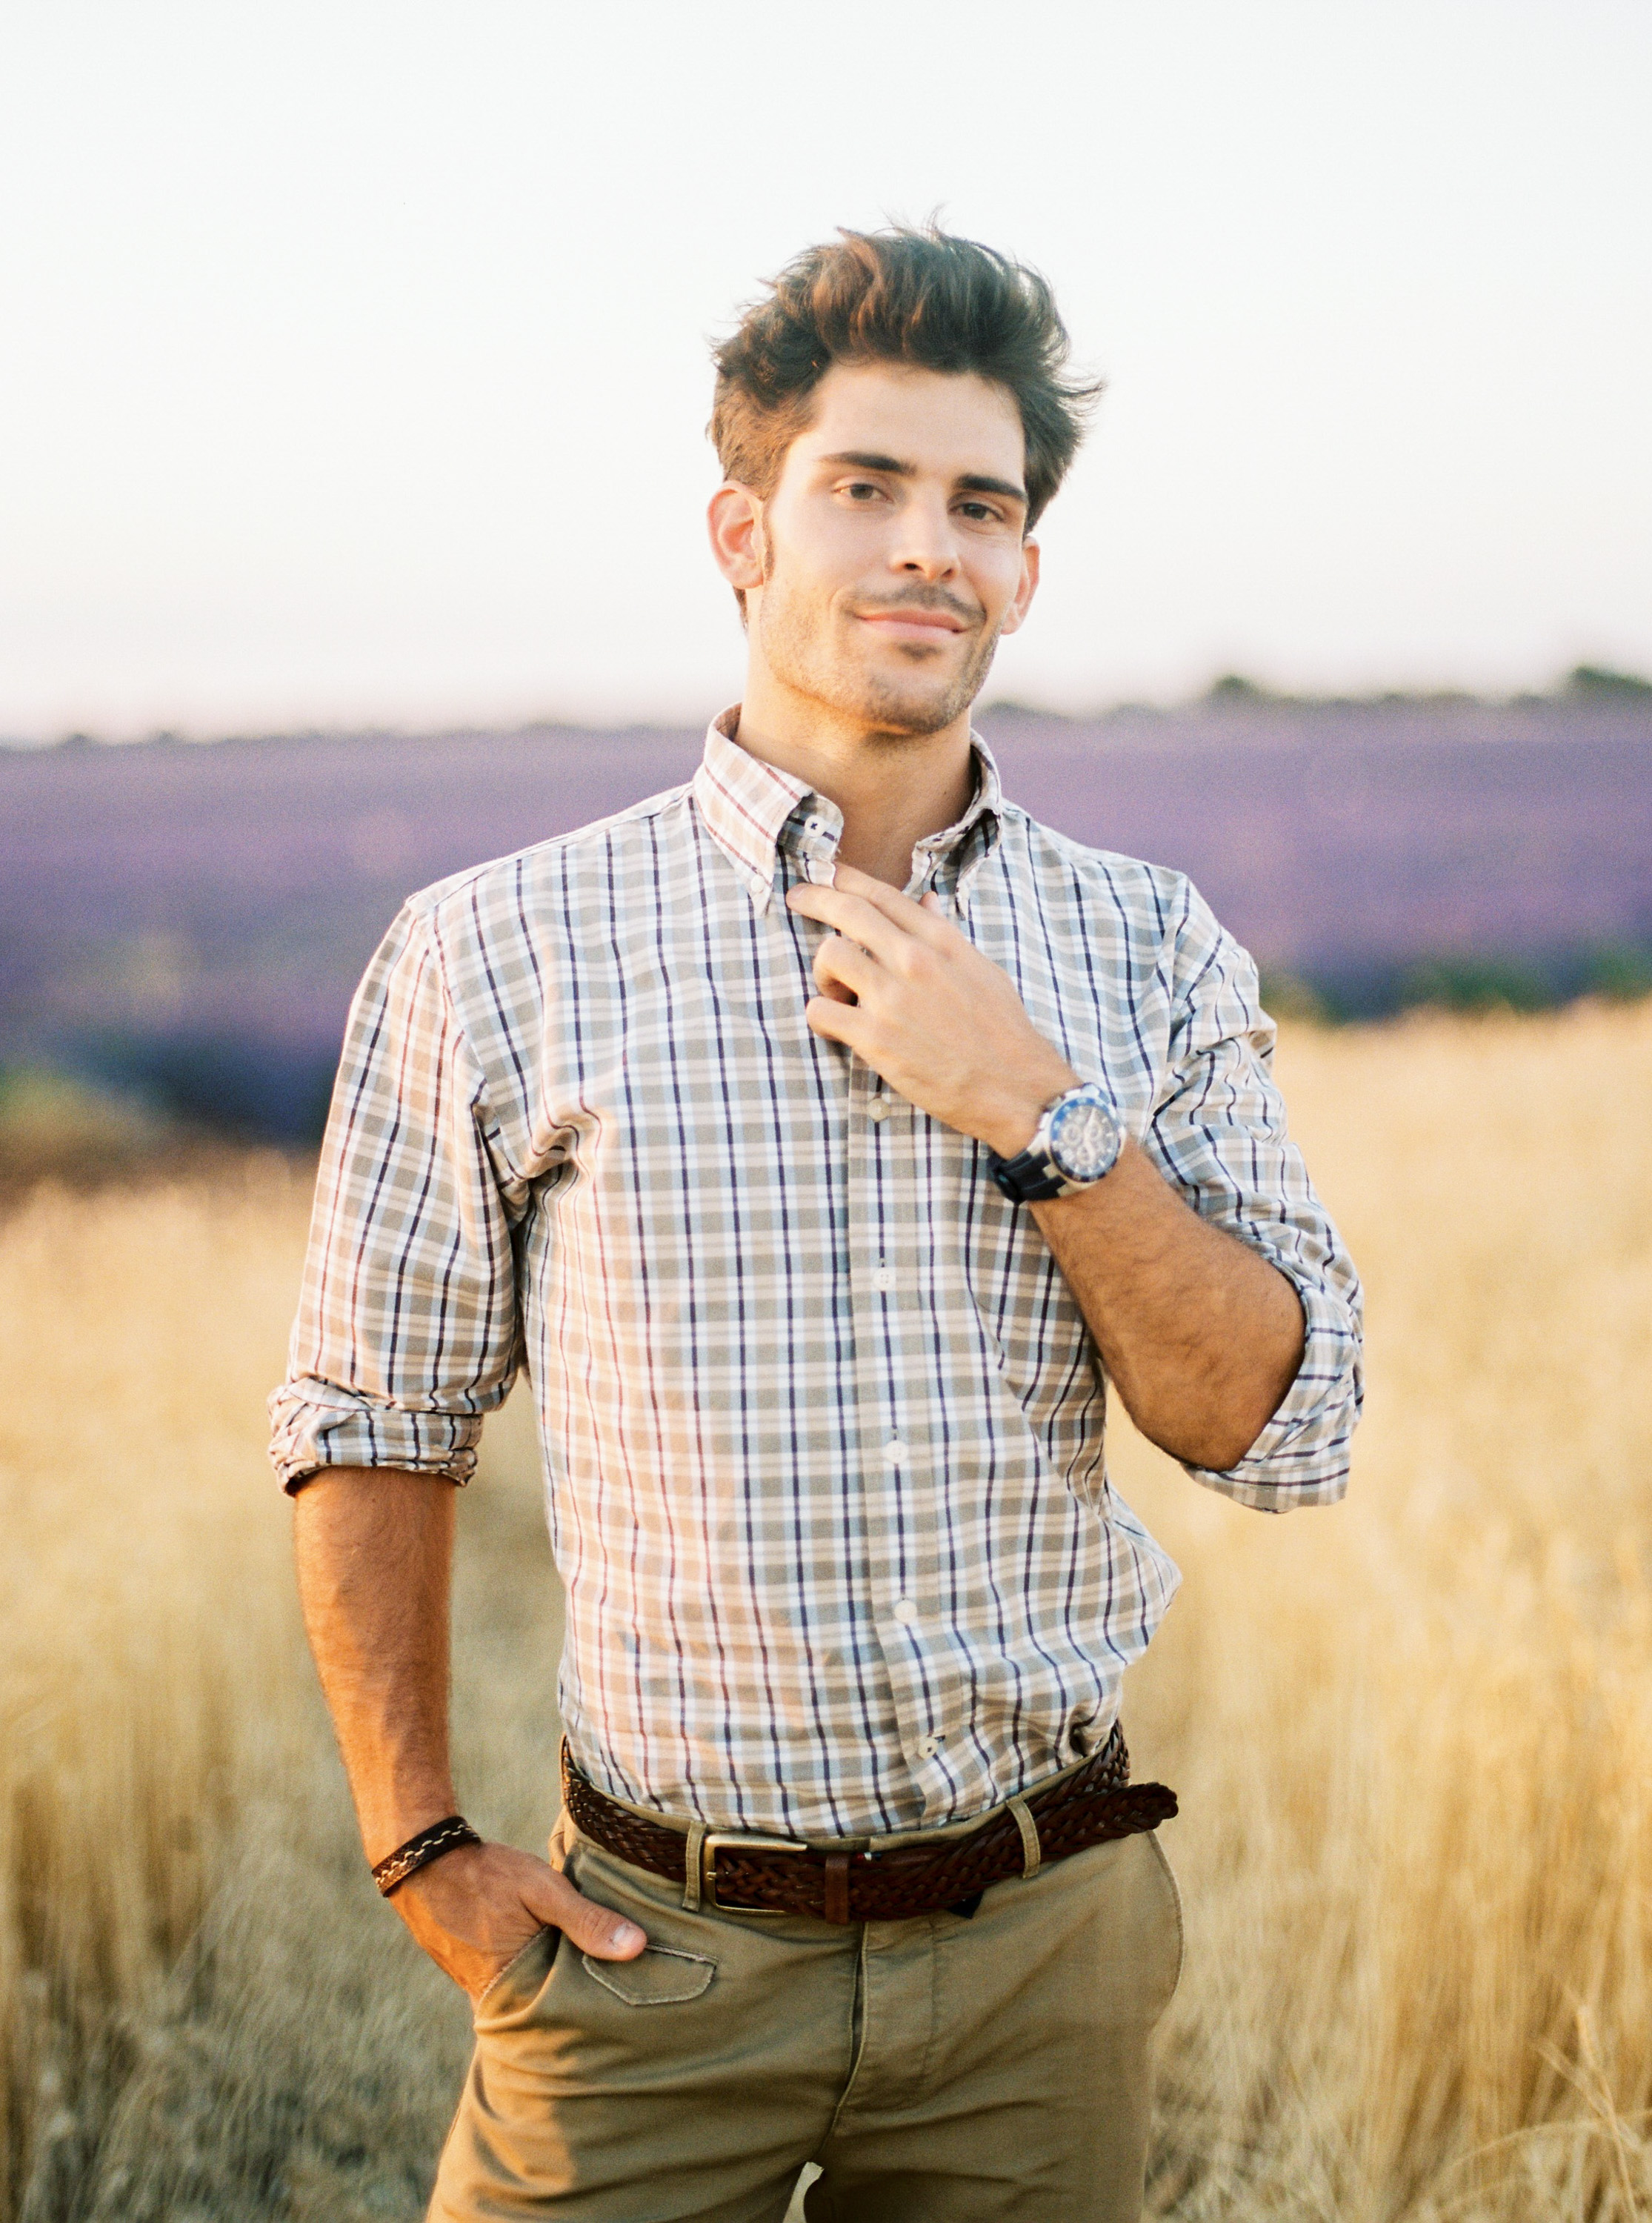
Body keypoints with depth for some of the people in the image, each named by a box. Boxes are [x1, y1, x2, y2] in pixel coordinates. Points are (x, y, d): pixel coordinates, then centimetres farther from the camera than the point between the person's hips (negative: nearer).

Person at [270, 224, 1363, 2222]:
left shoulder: (1152, 953, 1)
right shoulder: (495, 955, -5)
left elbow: (1283, 1433, -4)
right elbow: (373, 1421, 3)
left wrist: (1040, 1113, -15)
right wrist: (421, 1850, -1)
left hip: (1042, 1947, 2)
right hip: (653, 1955, -2)